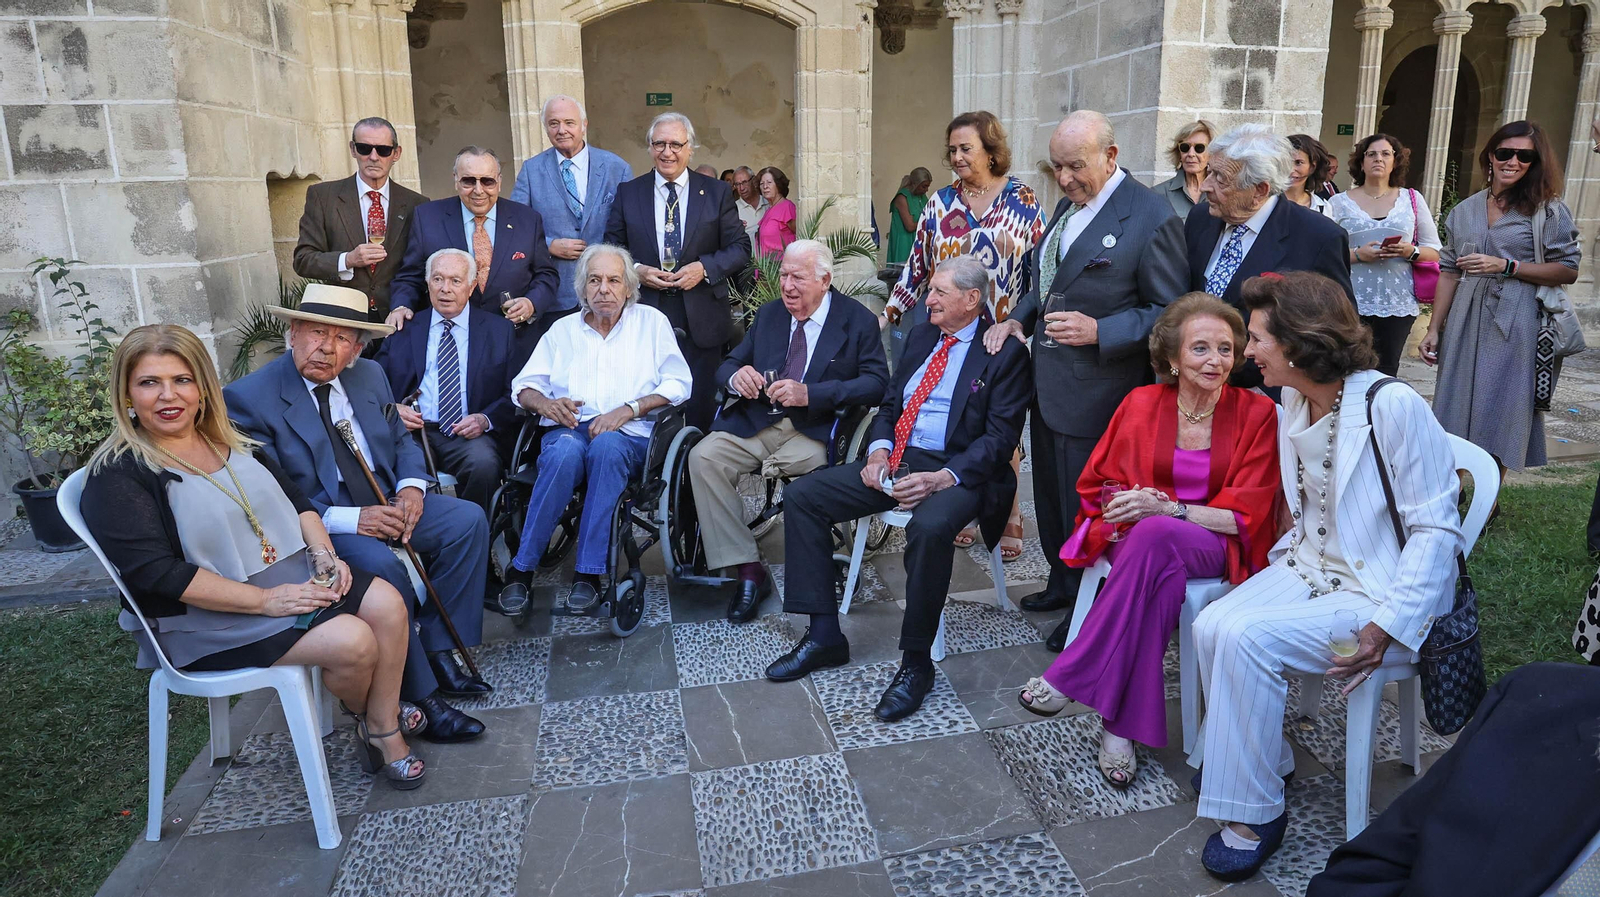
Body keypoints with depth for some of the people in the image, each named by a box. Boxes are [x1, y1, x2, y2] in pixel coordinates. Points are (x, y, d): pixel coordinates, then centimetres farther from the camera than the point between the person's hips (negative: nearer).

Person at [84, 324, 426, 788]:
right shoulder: (117, 476, -12)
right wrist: (265, 600, -24)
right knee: (352, 641, -23)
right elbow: (155, 572, -21)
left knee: (387, 603, -15)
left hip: (291, 569, 7)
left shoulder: (229, 439, 11)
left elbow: (293, 497, 14)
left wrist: (322, 551, -6)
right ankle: (363, 715, 11)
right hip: (210, 615, -7)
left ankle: (386, 729, -1)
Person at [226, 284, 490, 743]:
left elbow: (402, 439, 15)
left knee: (468, 520, -12)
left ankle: (437, 652, -6)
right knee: (380, 565, -33)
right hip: (315, 524, -6)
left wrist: (411, 486, -8)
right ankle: (420, 697, -19)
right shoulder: (249, 398, -13)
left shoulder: (370, 375, 6)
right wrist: (348, 519, -25)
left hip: (385, 503, 7)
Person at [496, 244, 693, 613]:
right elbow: (524, 386, 16)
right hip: (568, 430, 1)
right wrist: (544, 403, -8)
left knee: (607, 445, -37)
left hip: (628, 435, -1)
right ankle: (521, 569, -28)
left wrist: (628, 409, -12)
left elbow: (678, 383, 3)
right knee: (565, 451, -35)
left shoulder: (651, 322, 15)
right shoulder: (563, 329, 22)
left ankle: (588, 574, -33)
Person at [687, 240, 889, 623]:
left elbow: (877, 382, -8)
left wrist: (809, 394, -20)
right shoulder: (768, 314, 18)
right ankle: (748, 572, -16)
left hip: (813, 430, -4)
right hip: (754, 422, 4)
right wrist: (736, 377, -11)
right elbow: (726, 366, 17)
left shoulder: (858, 320, 3)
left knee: (815, 465, -36)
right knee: (703, 458, -21)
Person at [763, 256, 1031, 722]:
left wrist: (943, 478, -25)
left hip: (956, 470, -7)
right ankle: (824, 636, -3)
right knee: (801, 495, -8)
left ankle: (916, 663, -20)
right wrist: (879, 448, -2)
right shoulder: (920, 336, 17)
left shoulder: (1005, 352, -3)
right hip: (896, 462, 7)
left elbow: (1000, 437, -11)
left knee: (930, 527, -40)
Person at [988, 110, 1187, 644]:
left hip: (1095, 394, -8)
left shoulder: (1151, 219, -17)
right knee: (1052, 495, 21)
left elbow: (1170, 313, -15)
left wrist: (1099, 331, -24)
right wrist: (1019, 318, 5)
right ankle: (1062, 584, 41)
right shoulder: (1069, 204, 9)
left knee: (1085, 504, 6)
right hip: (1049, 381, 8)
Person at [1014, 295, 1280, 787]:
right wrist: (1130, 506, -13)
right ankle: (1123, 726, -29)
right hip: (1140, 539, 1)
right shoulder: (1142, 404, 4)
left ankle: (1069, 677, -31)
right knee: (1162, 577, -38)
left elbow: (1246, 515, -6)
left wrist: (1167, 509, -20)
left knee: (1155, 536, -38)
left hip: (1214, 546, -1)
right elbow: (1095, 487, 10)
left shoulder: (1256, 413, -1)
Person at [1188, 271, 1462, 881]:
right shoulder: (1294, 402, 5)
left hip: (1378, 589, -7)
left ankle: (1255, 810, -9)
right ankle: (1266, 762, 3)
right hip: (1311, 565, 7)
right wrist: (1284, 555, 4)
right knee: (1212, 625, -18)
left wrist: (1386, 628, -22)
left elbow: (1436, 528, -16)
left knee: (1247, 638, -26)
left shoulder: (1392, 406, -18)